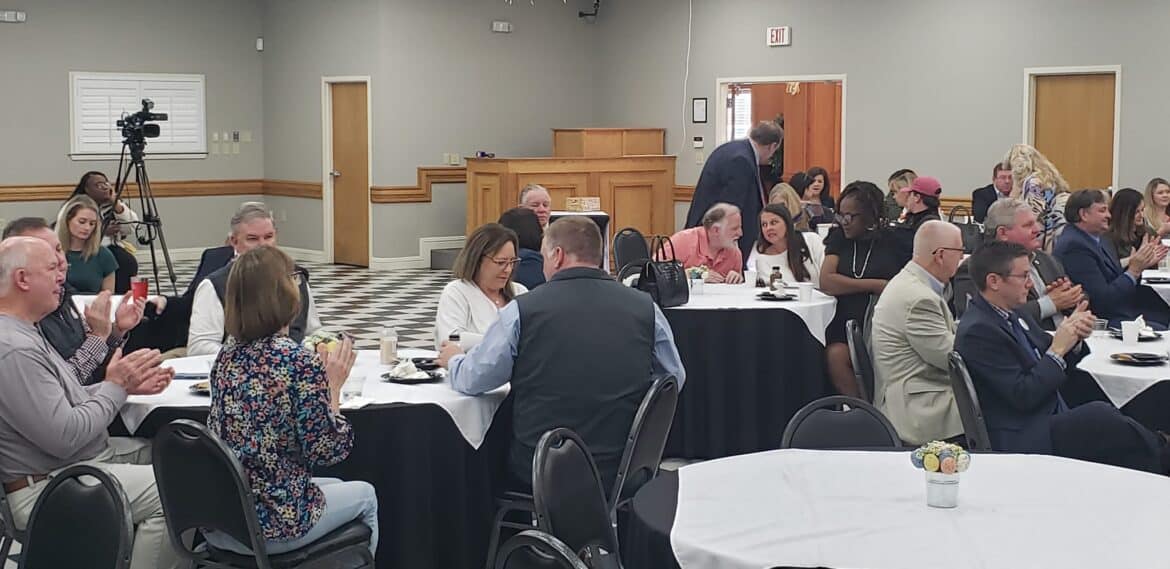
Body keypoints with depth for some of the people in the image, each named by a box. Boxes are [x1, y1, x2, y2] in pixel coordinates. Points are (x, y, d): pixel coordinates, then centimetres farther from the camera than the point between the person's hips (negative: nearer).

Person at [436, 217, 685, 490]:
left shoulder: (523, 309, -7)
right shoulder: (646, 308, -2)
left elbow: (472, 381, 4)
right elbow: (675, 380, 11)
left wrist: (454, 360, 27)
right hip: (622, 473, 3)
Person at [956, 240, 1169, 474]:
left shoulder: (1013, 315, 13)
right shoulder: (977, 331, -15)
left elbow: (1053, 367, 18)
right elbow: (1023, 396, -18)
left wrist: (1074, 339, -1)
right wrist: (1058, 349, -14)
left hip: (1050, 421, 9)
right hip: (1020, 442, -9)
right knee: (1099, 415, -25)